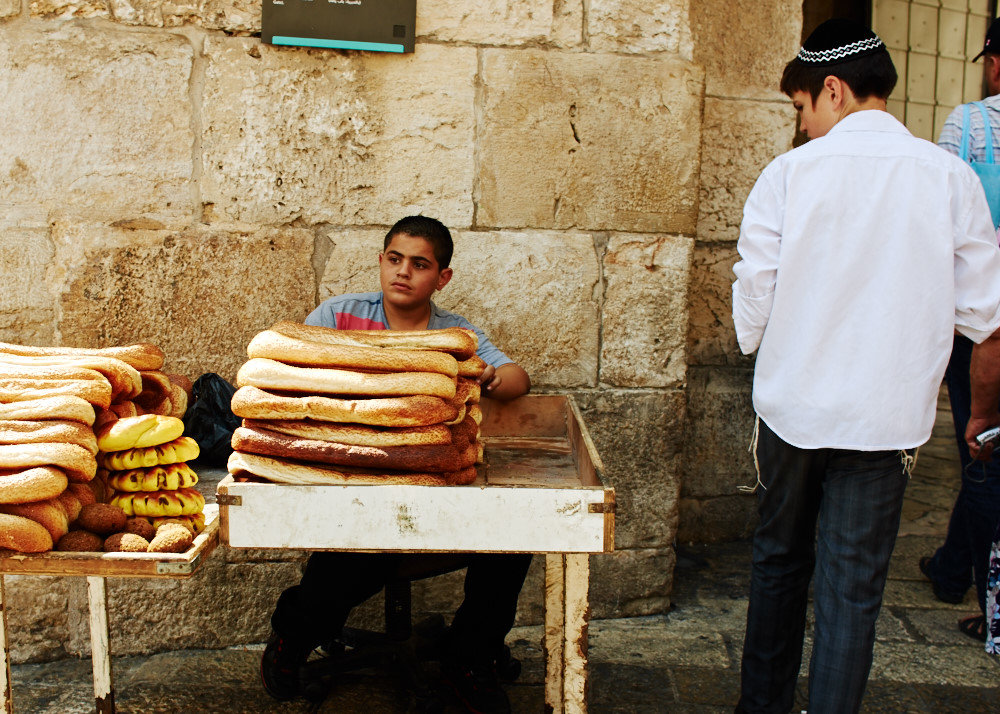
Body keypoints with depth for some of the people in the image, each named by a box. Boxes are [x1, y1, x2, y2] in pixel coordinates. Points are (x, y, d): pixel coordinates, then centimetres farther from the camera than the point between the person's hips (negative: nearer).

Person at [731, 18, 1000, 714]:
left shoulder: (789, 173, -6)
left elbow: (751, 306, -3)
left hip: (791, 404, 1)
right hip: (887, 415, 0)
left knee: (780, 564, 18)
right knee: (853, 590, 7)